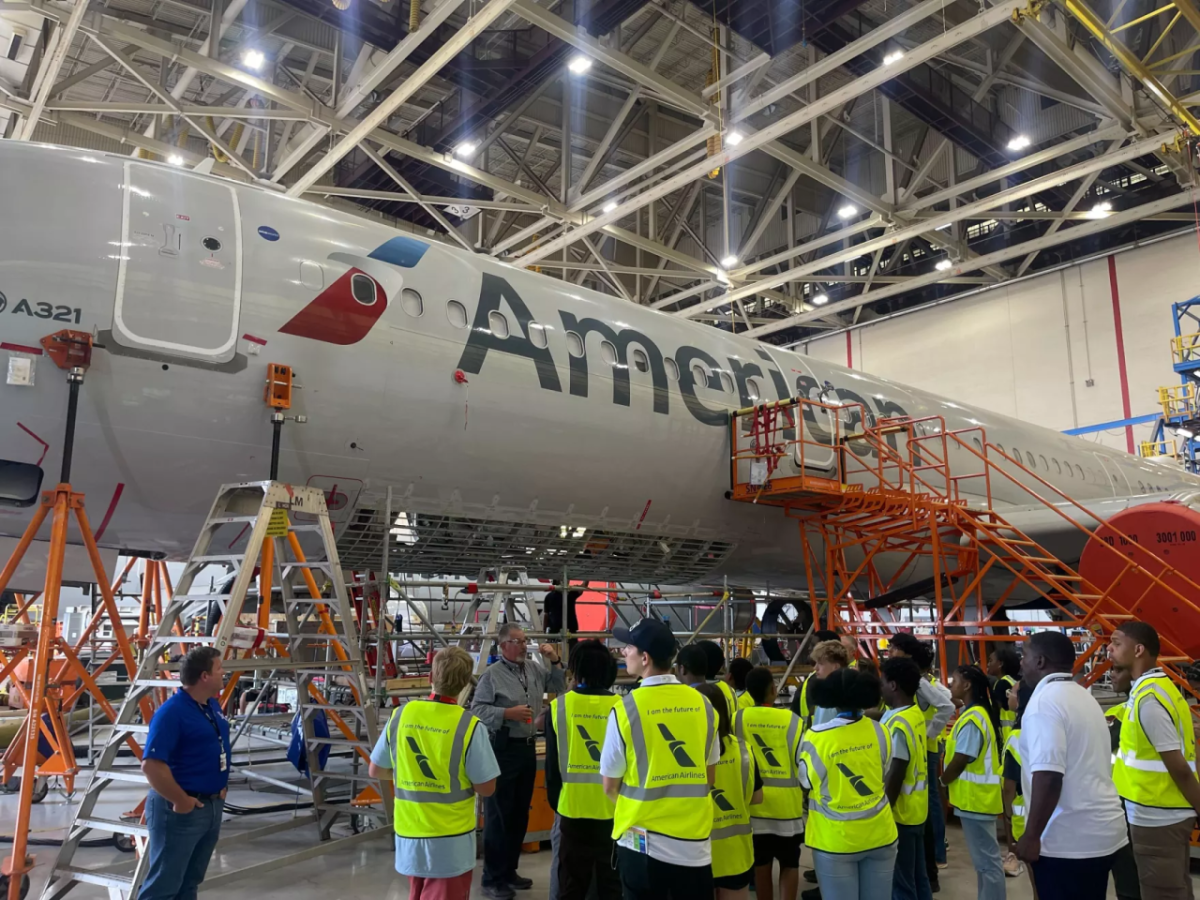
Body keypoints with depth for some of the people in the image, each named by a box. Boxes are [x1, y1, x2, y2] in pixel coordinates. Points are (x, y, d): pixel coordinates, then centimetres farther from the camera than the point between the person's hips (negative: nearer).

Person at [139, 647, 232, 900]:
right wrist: (181, 801, -22)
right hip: (180, 810, -9)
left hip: (213, 806, 9)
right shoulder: (172, 712, -21)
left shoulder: (213, 705, 7)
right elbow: (151, 765, -27)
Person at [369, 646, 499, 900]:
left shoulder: (400, 716, -7)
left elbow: (376, 771, 4)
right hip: (451, 840, -4)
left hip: (408, 834, 4)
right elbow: (486, 788, -12)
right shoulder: (469, 726, -18)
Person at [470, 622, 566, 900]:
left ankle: (509, 871, 30)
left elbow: (560, 687, 12)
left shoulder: (534, 670, 6)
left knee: (520, 813, 15)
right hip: (502, 748, -7)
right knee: (498, 815, 2)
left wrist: (554, 662, 0)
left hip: (528, 746, 7)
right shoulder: (492, 674, -11)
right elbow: (477, 709, -15)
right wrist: (508, 714, -22)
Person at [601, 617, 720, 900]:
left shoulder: (626, 709, -14)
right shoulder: (703, 704, -1)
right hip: (696, 839, 4)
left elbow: (610, 786, -4)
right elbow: (710, 776, 8)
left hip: (643, 840, -3)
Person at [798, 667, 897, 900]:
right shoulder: (880, 731, -7)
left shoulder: (817, 737, -18)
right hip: (879, 834, 3)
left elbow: (806, 784, -6)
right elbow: (883, 777, 8)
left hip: (835, 839, -3)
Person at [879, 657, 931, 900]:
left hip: (899, 812, -9)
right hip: (916, 809, 9)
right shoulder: (916, 714, 5)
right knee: (917, 876, 17)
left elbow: (895, 774, -22)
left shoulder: (898, 723, -23)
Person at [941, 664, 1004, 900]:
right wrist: (949, 779, 13)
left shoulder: (972, 719, -21)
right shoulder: (979, 713, 10)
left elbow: (960, 760, -20)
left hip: (974, 798, -10)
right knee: (985, 858, 17)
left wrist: (943, 780, -4)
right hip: (978, 796, 10)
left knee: (986, 860, -2)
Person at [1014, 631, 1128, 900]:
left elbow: (1049, 775, -25)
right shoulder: (1083, 696, 13)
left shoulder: (1045, 700, -16)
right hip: (1101, 830, 9)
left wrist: (1031, 836, -19)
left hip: (1068, 839, -9)